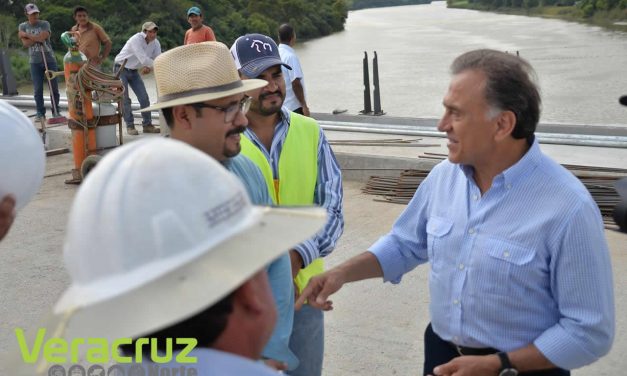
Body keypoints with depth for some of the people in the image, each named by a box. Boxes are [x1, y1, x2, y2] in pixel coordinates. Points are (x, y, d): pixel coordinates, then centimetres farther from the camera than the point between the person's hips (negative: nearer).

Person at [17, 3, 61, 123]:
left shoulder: (45, 24, 1)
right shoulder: (22, 26, 6)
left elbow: (42, 37, -16)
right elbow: (25, 43, -6)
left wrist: (26, 34, -7)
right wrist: (38, 38, -11)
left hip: (49, 59, -1)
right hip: (35, 62, 1)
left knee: (54, 87, 1)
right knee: (37, 89, 0)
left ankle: (55, 111, 10)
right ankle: (40, 113, 6)